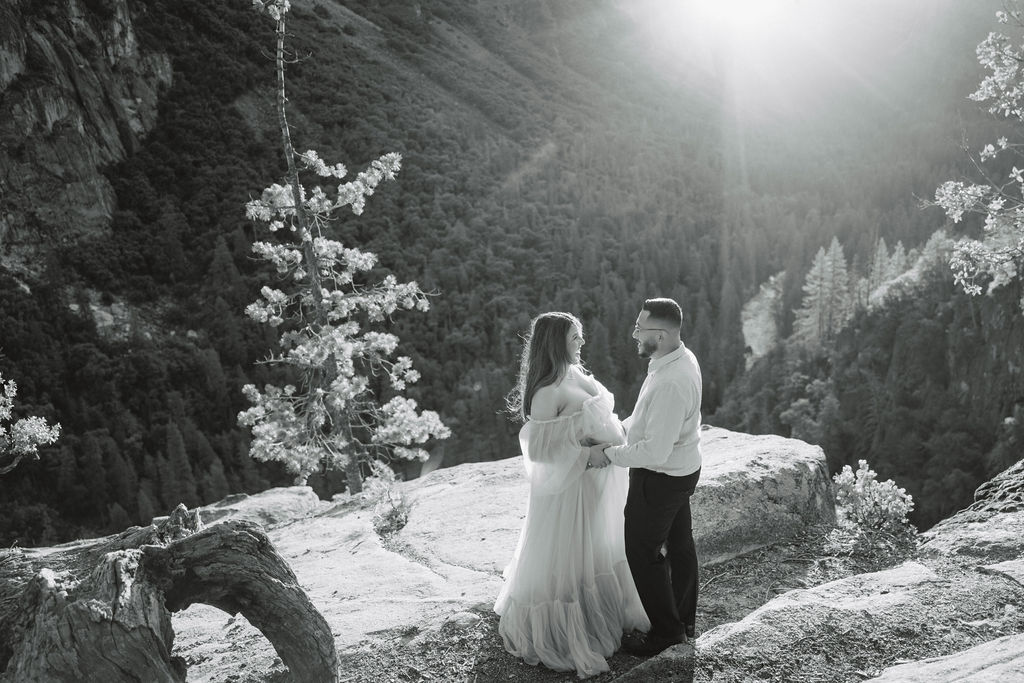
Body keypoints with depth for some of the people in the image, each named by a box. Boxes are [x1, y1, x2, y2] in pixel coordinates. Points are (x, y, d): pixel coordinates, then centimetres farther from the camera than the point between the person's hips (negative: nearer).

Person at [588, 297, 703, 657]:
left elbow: (655, 452, -33)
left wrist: (609, 454, -20)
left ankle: (666, 630, 26)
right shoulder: (682, 357, -3)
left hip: (660, 477, -10)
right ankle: (684, 619, 42)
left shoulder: (670, 384, -35)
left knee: (643, 552, 8)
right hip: (683, 468, 10)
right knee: (679, 544, 23)